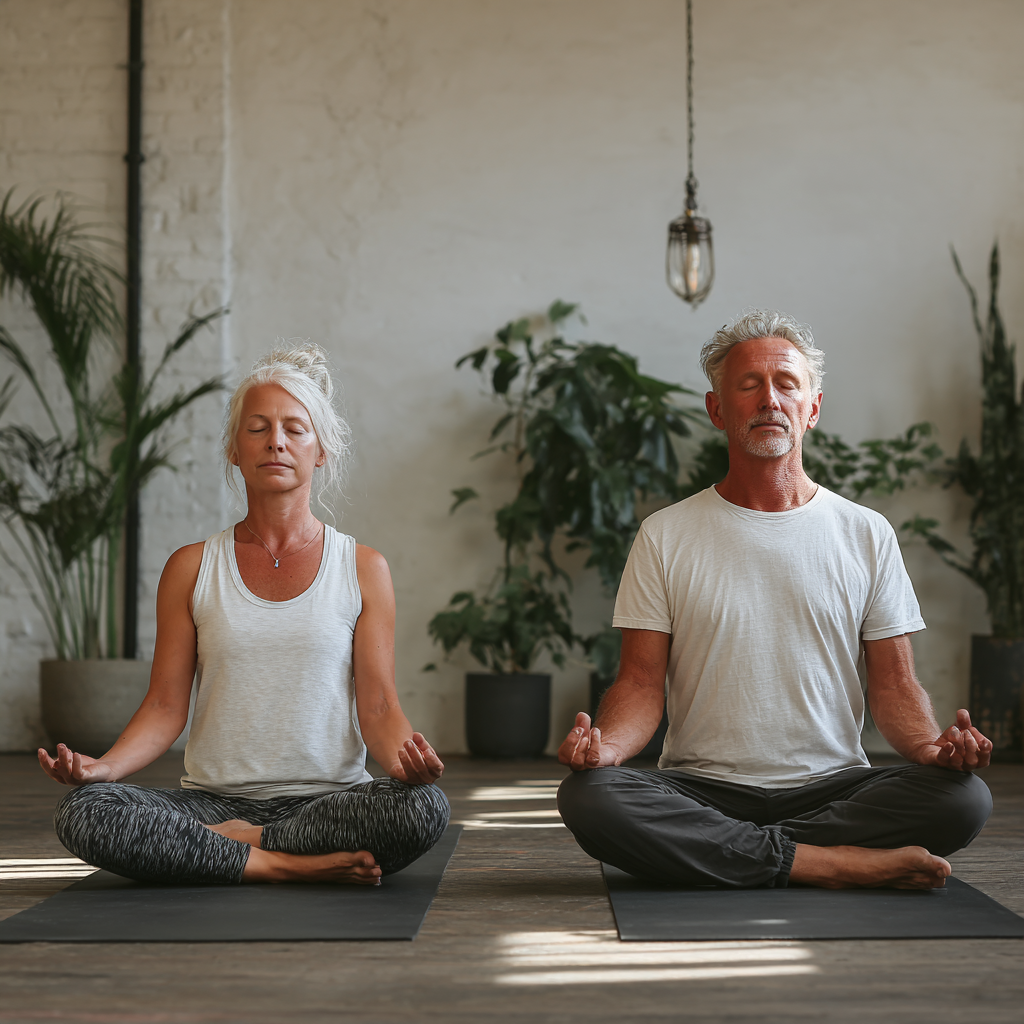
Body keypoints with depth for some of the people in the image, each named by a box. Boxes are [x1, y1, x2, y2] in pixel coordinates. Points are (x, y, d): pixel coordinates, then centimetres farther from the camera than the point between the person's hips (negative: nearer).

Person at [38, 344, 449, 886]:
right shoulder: (191, 568, 9)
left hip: (326, 796, 0)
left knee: (422, 806, -34)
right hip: (214, 798, 1)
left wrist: (403, 756, -22)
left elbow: (378, 705, 1)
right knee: (81, 810, -27)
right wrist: (104, 765, -15)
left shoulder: (363, 568, 7)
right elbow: (165, 705, 5)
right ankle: (289, 865, -21)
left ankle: (234, 842, -14)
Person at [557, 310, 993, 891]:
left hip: (832, 786, 1)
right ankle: (826, 861, -24)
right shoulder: (665, 537, 6)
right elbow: (642, 684, 2)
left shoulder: (867, 535, 9)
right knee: (588, 796, -31)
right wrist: (607, 743, -21)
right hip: (702, 790, 0)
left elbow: (895, 685, 7)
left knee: (964, 798, -27)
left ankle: (728, 856, -19)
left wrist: (931, 746, -16)